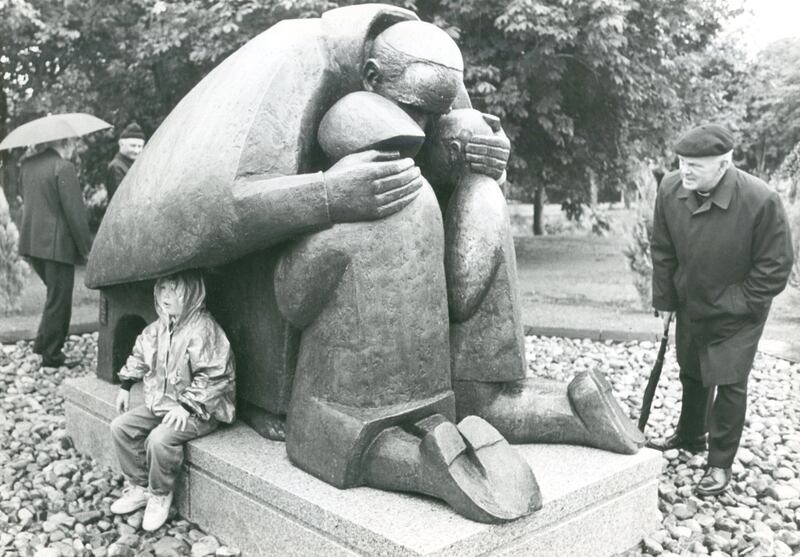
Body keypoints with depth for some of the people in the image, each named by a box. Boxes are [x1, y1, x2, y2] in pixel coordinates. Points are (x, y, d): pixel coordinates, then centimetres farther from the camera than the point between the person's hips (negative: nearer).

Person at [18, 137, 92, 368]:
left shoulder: (27, 165, 9)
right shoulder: (64, 168, -16)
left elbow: (27, 203, 17)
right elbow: (75, 213, -18)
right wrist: (87, 248, -12)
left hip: (31, 243, 8)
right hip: (58, 245, -8)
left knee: (56, 295, 23)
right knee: (58, 301, 3)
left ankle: (43, 343, 26)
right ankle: (52, 355, 11)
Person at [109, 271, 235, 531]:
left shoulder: (204, 329, -22)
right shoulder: (159, 326, 5)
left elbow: (212, 377, -26)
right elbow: (139, 355, 21)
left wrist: (186, 405, -27)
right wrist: (125, 386, 16)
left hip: (197, 411, -9)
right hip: (160, 403, 9)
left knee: (159, 439, -29)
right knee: (120, 426, -1)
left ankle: (161, 495, -2)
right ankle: (139, 487, 12)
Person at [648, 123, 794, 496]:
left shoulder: (761, 201, -29)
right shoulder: (670, 190, -16)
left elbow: (775, 267, -18)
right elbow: (662, 251, -3)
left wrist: (734, 304, -16)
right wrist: (665, 300, -1)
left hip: (736, 314, -4)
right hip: (690, 305, 5)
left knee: (728, 383, -2)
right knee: (691, 374, 20)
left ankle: (720, 464, 15)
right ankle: (690, 437, 43)